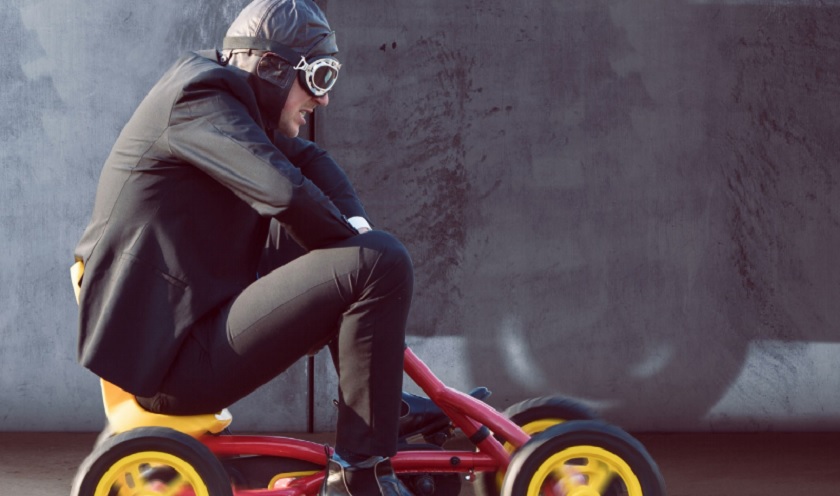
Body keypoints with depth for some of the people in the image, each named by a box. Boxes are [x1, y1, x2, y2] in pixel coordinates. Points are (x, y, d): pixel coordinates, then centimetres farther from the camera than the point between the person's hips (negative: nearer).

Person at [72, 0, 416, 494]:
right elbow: (285, 190, -28)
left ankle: (386, 407, 25)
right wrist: (359, 250, -12)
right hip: (177, 360, -11)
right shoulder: (199, 97, -15)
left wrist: (355, 226, 2)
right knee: (380, 263, -19)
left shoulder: (230, 98, 16)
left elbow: (311, 162, 21)